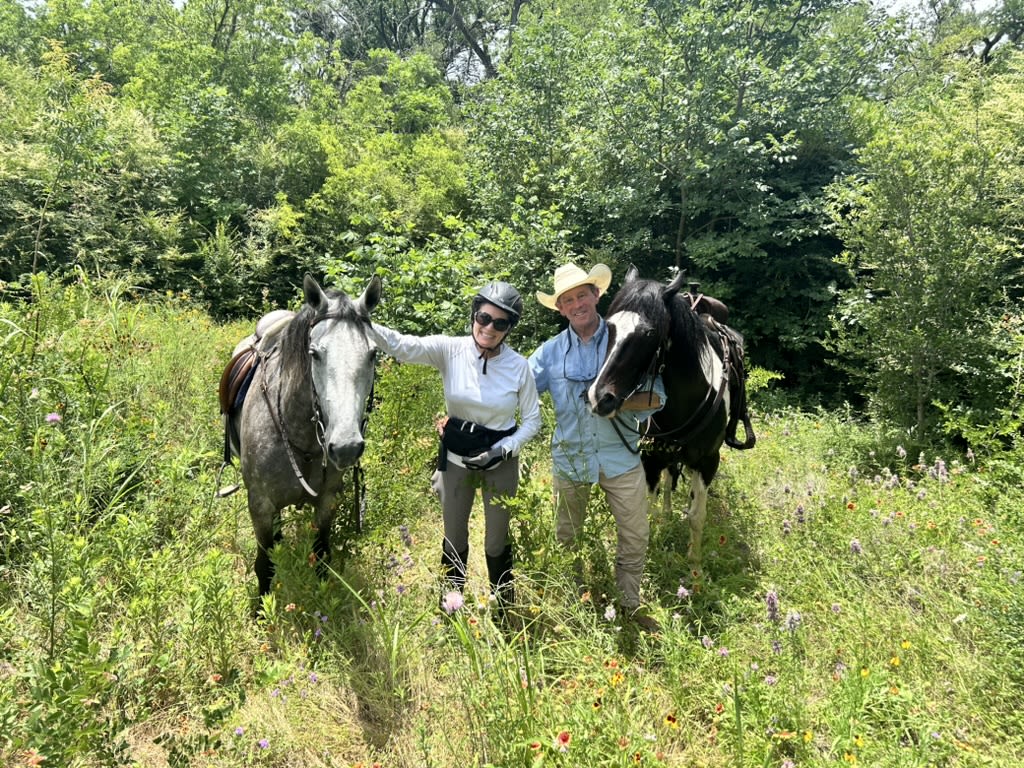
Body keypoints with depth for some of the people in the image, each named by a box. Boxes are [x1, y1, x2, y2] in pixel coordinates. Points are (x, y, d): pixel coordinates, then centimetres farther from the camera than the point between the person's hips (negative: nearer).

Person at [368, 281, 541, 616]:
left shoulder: (519, 366, -13)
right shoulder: (450, 350, -14)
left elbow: (532, 419, -4)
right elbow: (402, 345, -28)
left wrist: (502, 450, -17)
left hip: (500, 460, -1)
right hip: (455, 459, 1)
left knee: (497, 541, 14)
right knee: (454, 538, 17)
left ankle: (503, 607, 39)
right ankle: (450, 608, 40)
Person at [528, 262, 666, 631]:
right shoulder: (550, 351, -1)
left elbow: (657, 396, -7)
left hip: (621, 456, -1)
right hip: (570, 458, 2)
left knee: (635, 535, 7)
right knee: (567, 537, 17)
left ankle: (630, 605, 29)